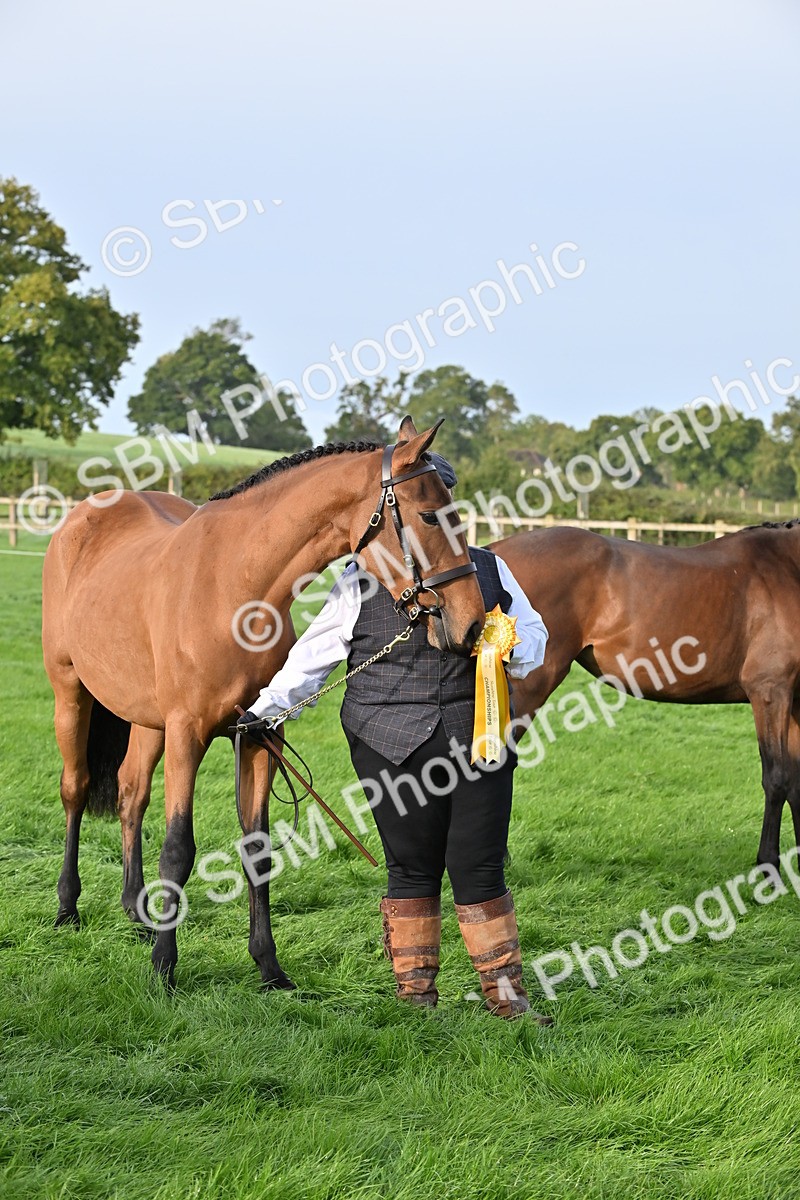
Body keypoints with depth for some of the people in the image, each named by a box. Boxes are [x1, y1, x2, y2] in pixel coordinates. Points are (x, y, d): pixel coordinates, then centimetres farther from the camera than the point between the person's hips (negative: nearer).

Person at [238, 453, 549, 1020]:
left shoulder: (489, 569, 11)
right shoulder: (363, 580, 5)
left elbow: (534, 634, 14)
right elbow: (314, 655, 7)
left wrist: (507, 647, -9)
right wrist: (264, 710, 1)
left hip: (479, 744, 1)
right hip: (394, 746, -1)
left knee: (480, 867, 0)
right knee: (413, 867, 4)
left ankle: (507, 994, 10)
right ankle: (416, 994, 15)